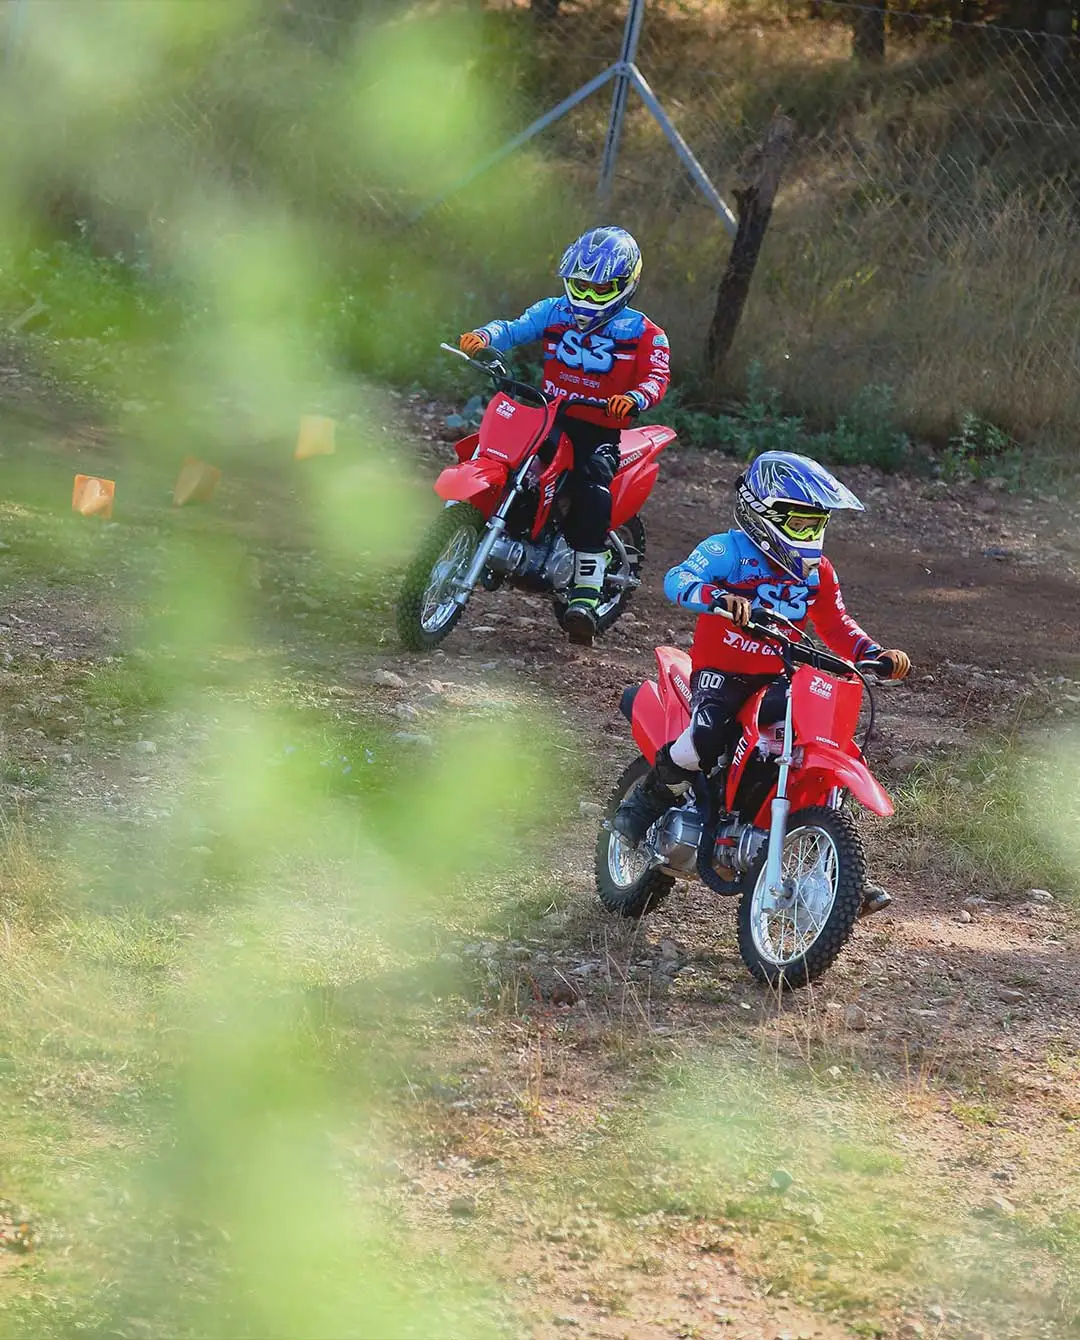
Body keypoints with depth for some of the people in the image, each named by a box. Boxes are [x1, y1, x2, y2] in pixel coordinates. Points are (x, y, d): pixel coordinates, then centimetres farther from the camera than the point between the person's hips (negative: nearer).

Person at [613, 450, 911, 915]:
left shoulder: (817, 572, 11)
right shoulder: (728, 551, -9)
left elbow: (837, 626, 15)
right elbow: (677, 580, -24)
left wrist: (875, 654, -5)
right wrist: (719, 597, -45)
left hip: (777, 679, 6)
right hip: (721, 671, -6)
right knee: (707, 738, -35)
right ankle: (651, 789, -1)